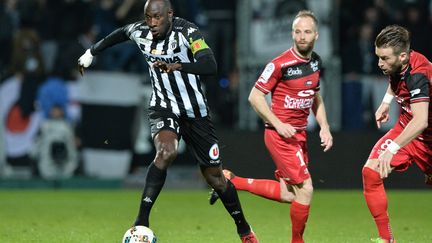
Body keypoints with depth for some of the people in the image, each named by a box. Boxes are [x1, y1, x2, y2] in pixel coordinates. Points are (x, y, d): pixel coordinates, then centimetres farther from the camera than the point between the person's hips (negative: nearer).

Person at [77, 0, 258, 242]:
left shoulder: (187, 32, -21)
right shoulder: (140, 32, -7)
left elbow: (210, 66, -36)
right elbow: (119, 34, 18)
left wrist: (176, 66, -51)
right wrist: (92, 52, 30)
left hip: (195, 111, -1)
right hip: (164, 108, 1)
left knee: (215, 178, 6)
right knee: (167, 151, -32)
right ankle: (141, 222, -30)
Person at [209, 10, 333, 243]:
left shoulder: (316, 61, 6)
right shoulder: (280, 64, -17)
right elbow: (255, 96, -12)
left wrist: (324, 127, 8)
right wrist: (278, 124, -18)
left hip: (299, 134, 8)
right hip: (281, 134, -8)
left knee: (287, 195, 11)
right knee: (305, 190, -10)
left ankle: (230, 181, 23)